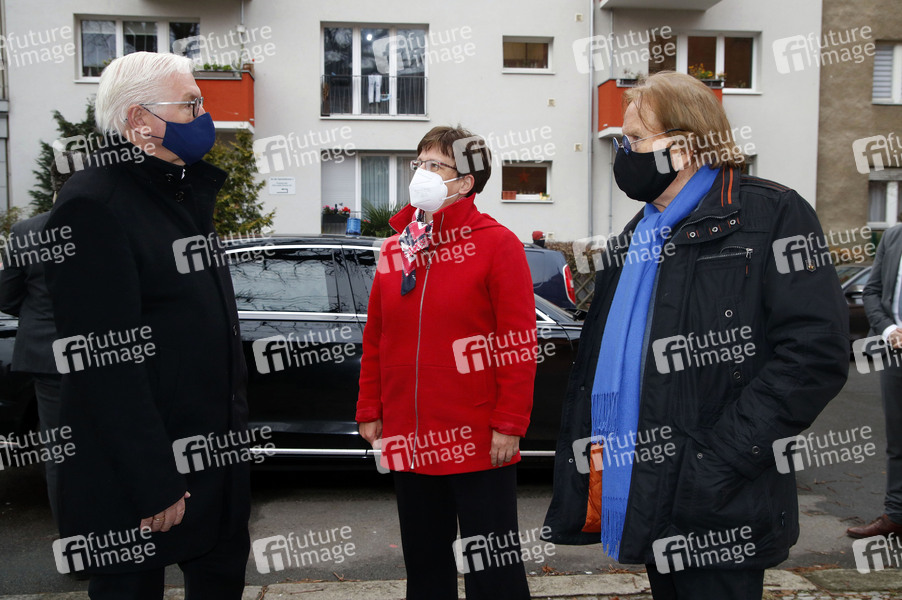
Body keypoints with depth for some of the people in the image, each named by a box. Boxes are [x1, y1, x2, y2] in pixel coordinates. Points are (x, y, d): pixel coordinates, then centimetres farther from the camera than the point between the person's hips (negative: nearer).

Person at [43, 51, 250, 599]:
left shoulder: (186, 193, 12)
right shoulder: (93, 206, -18)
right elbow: (108, 360, -24)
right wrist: (154, 484, -23)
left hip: (216, 447, 9)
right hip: (136, 470, -8)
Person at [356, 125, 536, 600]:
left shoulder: (496, 244, -7)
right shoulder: (394, 248, 10)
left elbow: (519, 343, -10)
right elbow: (375, 339, 13)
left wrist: (509, 425, -13)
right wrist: (370, 412, 10)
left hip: (479, 442, -5)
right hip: (410, 441, 6)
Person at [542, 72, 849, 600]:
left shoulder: (770, 215, -8)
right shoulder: (634, 240, 15)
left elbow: (817, 354, -17)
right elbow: (595, 363, 18)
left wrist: (715, 461, -20)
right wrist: (588, 452, 6)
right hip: (643, 504, 7)